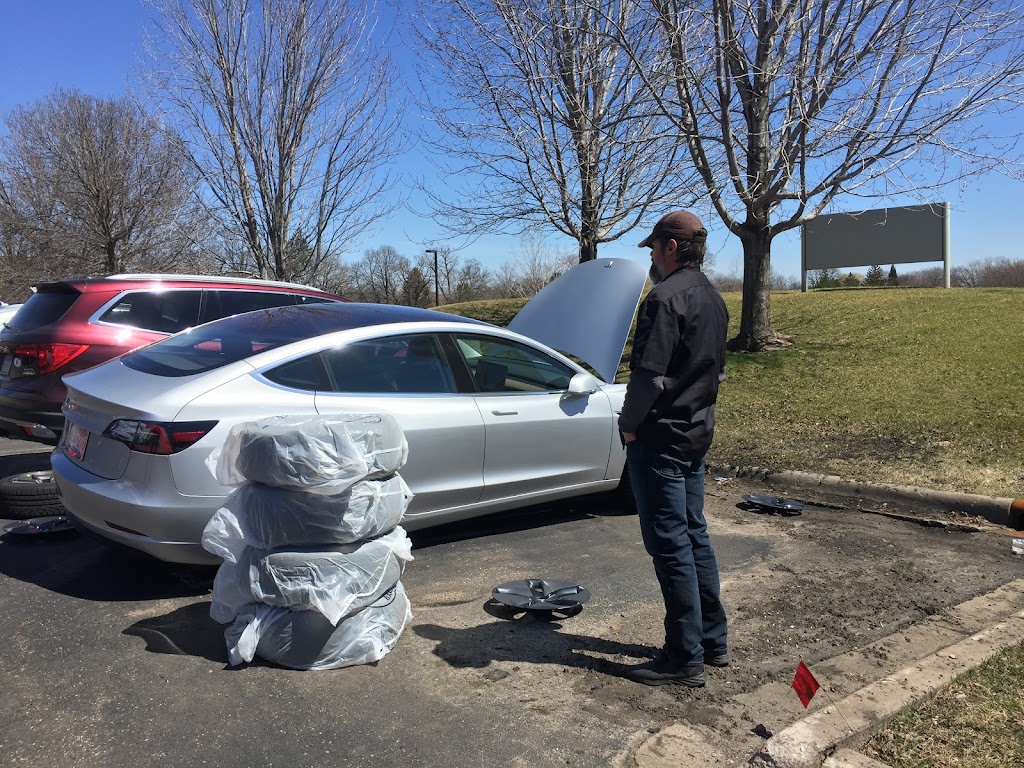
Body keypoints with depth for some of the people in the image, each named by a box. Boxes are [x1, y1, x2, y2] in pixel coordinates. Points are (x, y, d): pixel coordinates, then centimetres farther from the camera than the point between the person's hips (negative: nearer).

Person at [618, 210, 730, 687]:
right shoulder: (713, 299, 13)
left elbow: (648, 375, -23)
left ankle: (685, 660, 6)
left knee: (669, 545, -3)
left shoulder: (666, 298, -17)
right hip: (698, 433, 10)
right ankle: (713, 640, 27)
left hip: (660, 438, -10)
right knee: (694, 536, 17)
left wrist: (628, 424, -10)